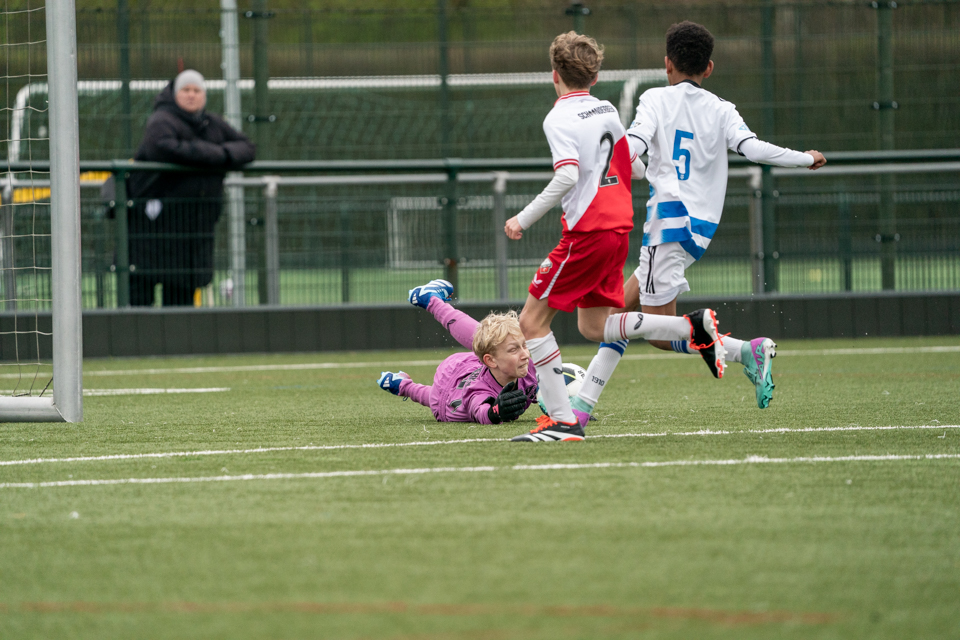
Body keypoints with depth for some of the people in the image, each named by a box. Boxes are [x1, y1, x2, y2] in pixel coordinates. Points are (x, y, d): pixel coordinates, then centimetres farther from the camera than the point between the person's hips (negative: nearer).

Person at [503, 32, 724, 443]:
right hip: (619, 225, 8)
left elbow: (567, 177, -24)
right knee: (594, 327, 19)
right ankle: (693, 327, 7)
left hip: (587, 232, -8)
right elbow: (636, 169, 21)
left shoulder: (559, 119, -11)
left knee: (533, 321, -1)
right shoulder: (607, 111, 13)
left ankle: (562, 419, -5)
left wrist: (524, 219, -18)